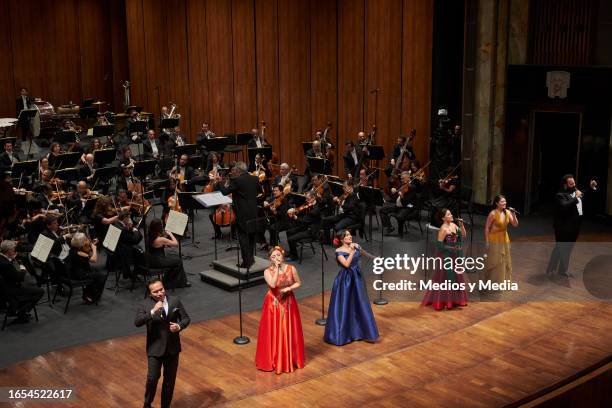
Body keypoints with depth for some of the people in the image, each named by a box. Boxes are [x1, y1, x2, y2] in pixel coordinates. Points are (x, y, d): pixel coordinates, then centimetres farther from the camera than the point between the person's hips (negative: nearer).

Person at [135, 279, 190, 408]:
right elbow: (137, 322, -21)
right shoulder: (146, 305, -8)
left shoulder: (175, 301, -2)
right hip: (155, 348, -2)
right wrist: (153, 311, -31)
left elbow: (186, 318, 5)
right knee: (152, 378, -8)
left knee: (170, 379, 11)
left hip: (172, 347, 2)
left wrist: (179, 326, -16)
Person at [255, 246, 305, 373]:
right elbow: (273, 284, -29)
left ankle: (290, 359, 27)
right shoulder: (267, 271, -13)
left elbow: (298, 283, 4)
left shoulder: (291, 268, -8)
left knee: (289, 331, 10)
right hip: (273, 304, -2)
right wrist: (277, 268, -26)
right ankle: (273, 360, 18)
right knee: (273, 332, 3)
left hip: (288, 303, 2)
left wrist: (289, 288, -14)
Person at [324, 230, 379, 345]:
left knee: (360, 305, 8)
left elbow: (364, 253, 23)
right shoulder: (339, 251, -13)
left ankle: (360, 331, 20)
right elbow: (347, 264, -25)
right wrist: (352, 251, -24)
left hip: (357, 278, 5)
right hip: (345, 280, -5)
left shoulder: (356, 246, 2)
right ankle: (342, 333, 10)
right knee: (344, 306, 0)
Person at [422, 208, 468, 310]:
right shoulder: (443, 229, -19)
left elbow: (463, 235, 11)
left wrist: (462, 225, -3)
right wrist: (451, 248, -14)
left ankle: (454, 299, 26)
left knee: (456, 277, 15)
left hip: (455, 256, 8)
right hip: (446, 256, -8)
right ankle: (444, 301, 9)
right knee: (446, 278, -1)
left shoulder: (453, 225, 3)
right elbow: (439, 244, -21)